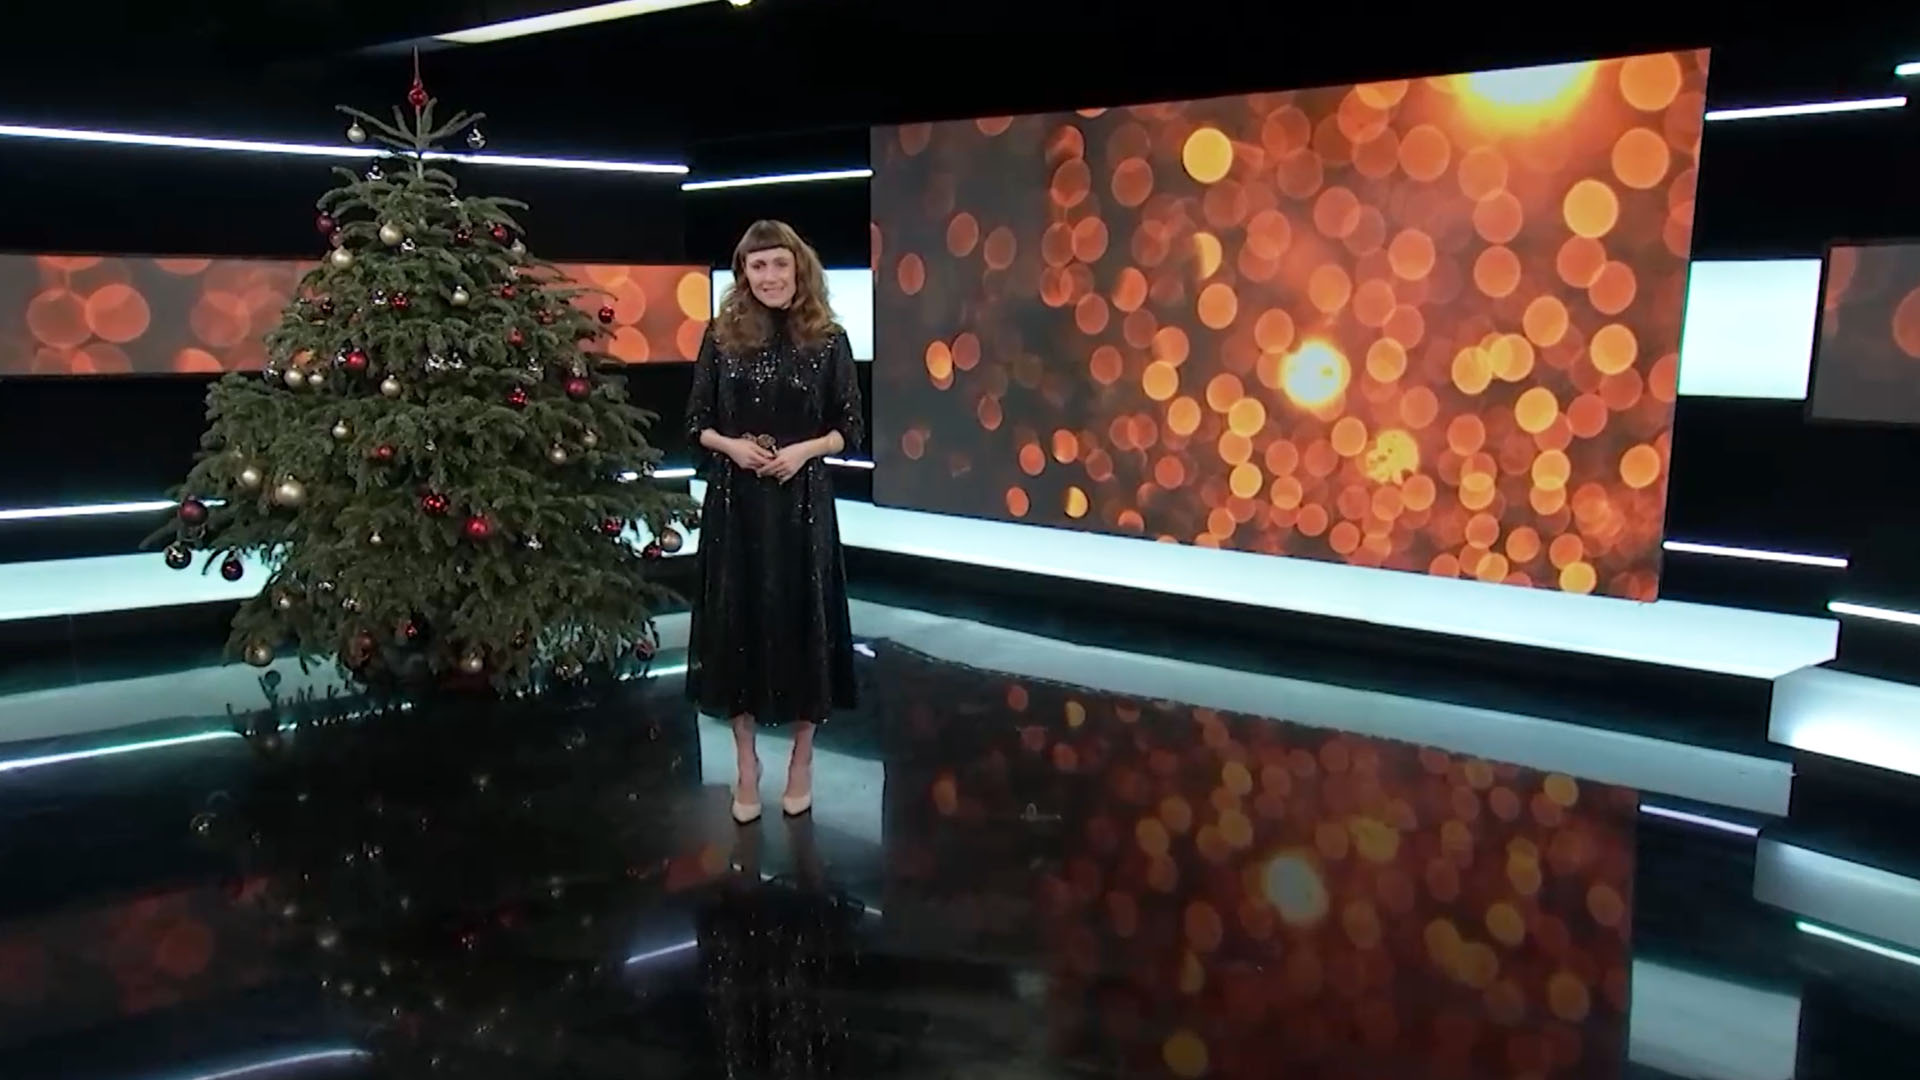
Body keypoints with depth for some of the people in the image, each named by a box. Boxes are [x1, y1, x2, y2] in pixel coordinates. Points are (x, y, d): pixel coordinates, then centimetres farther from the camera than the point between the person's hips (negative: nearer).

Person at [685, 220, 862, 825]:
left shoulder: (828, 340, -1)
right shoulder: (721, 336, 2)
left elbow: (850, 430, 1)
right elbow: (696, 423, 6)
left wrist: (803, 449, -15)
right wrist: (731, 445, -13)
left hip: (803, 502, -1)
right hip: (734, 501, 1)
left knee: (802, 620, 5)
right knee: (737, 622, 6)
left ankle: (802, 759, 23)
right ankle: (747, 764, 21)